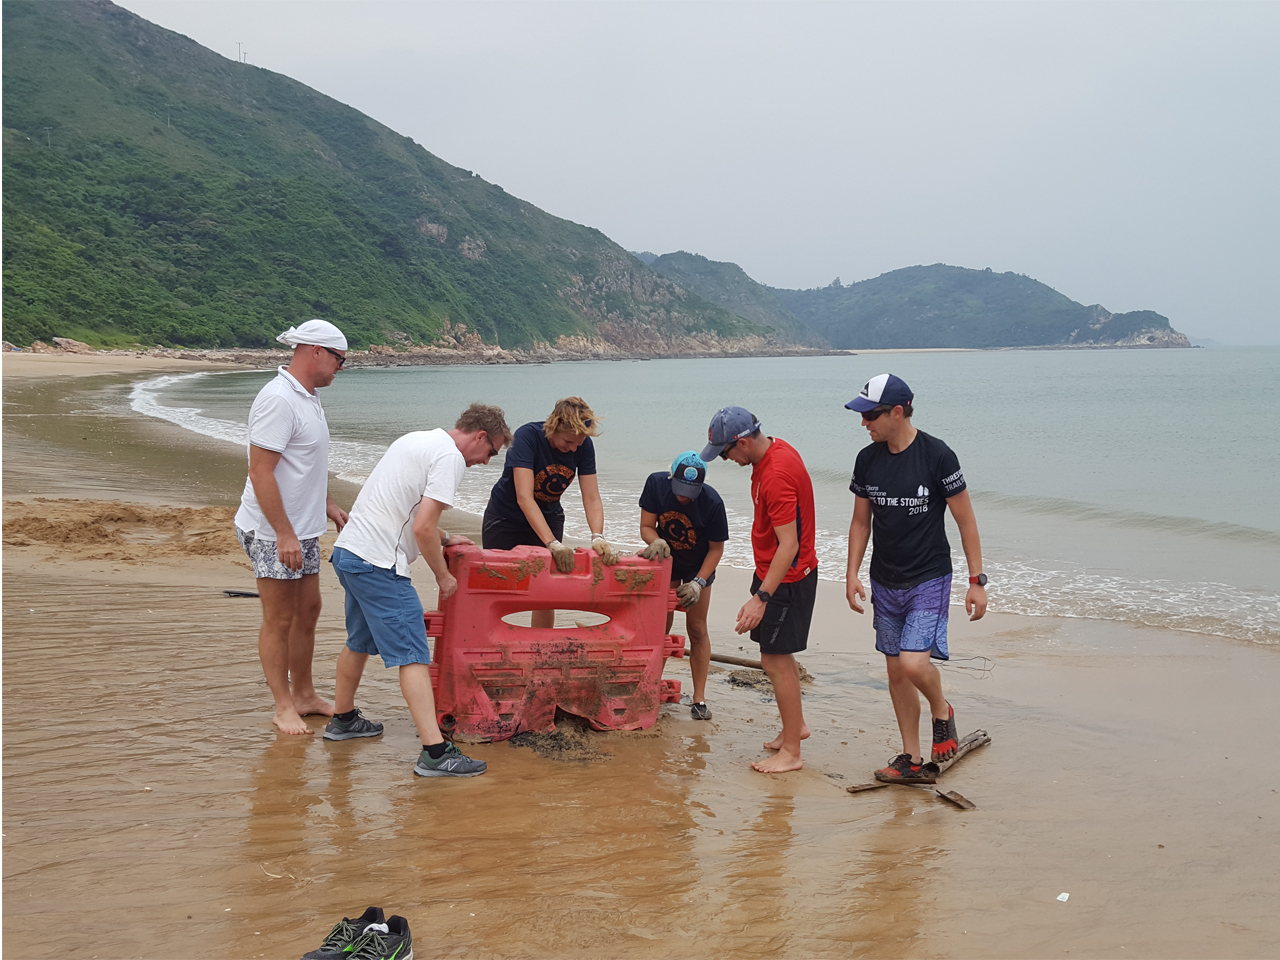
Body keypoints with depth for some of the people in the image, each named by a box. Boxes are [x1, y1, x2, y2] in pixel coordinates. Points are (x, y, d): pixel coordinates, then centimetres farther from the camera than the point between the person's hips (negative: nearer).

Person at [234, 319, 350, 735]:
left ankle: (304, 695, 27)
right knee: (279, 620, 1)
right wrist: (284, 534, -25)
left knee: (308, 611, 16)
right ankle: (283, 706, 12)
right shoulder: (278, 400, -21)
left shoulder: (307, 397, 11)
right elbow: (260, 473, -24)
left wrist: (327, 504, 22)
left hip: (303, 530, 10)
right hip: (275, 533, -10)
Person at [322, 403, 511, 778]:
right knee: (413, 656, -11)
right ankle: (434, 752, -14)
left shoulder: (416, 439, 18)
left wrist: (445, 539, 32)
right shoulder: (450, 457, -12)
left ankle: (343, 719, 43)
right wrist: (443, 575, -5)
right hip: (379, 564, -10)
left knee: (360, 642, 26)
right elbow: (423, 528, -18)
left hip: (348, 550, 10)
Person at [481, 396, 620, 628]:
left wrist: (597, 537, -34)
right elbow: (524, 497, -38)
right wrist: (552, 543, -46)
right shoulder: (527, 436, -31)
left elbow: (592, 499, -16)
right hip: (506, 519, -3)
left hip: (548, 518, 4)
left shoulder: (584, 446, -17)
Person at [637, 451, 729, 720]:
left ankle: (699, 698, 3)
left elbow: (716, 548, -19)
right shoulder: (656, 483, -23)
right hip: (666, 561, 2)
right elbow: (646, 526, -16)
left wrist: (698, 583, -27)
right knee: (661, 625, 0)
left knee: (697, 630, -1)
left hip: (699, 567, -2)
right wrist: (657, 542, -37)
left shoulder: (712, 503, -30)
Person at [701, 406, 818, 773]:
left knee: (775, 660, -5)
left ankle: (791, 752, 3)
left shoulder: (776, 475, -28)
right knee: (778, 655, 19)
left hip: (787, 578, -10)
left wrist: (761, 598, -32)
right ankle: (795, 725, 35)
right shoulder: (774, 448, 4)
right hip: (773, 571, 10)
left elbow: (789, 545, -30)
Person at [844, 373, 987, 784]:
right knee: (896, 671, 9)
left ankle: (943, 714, 13)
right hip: (884, 582, 5)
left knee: (914, 662, -19)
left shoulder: (937, 456, -14)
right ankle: (912, 759, 20)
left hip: (929, 580, -5)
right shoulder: (867, 459, 2)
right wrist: (852, 574, 5)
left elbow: (965, 520, -7)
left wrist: (977, 581, -8)